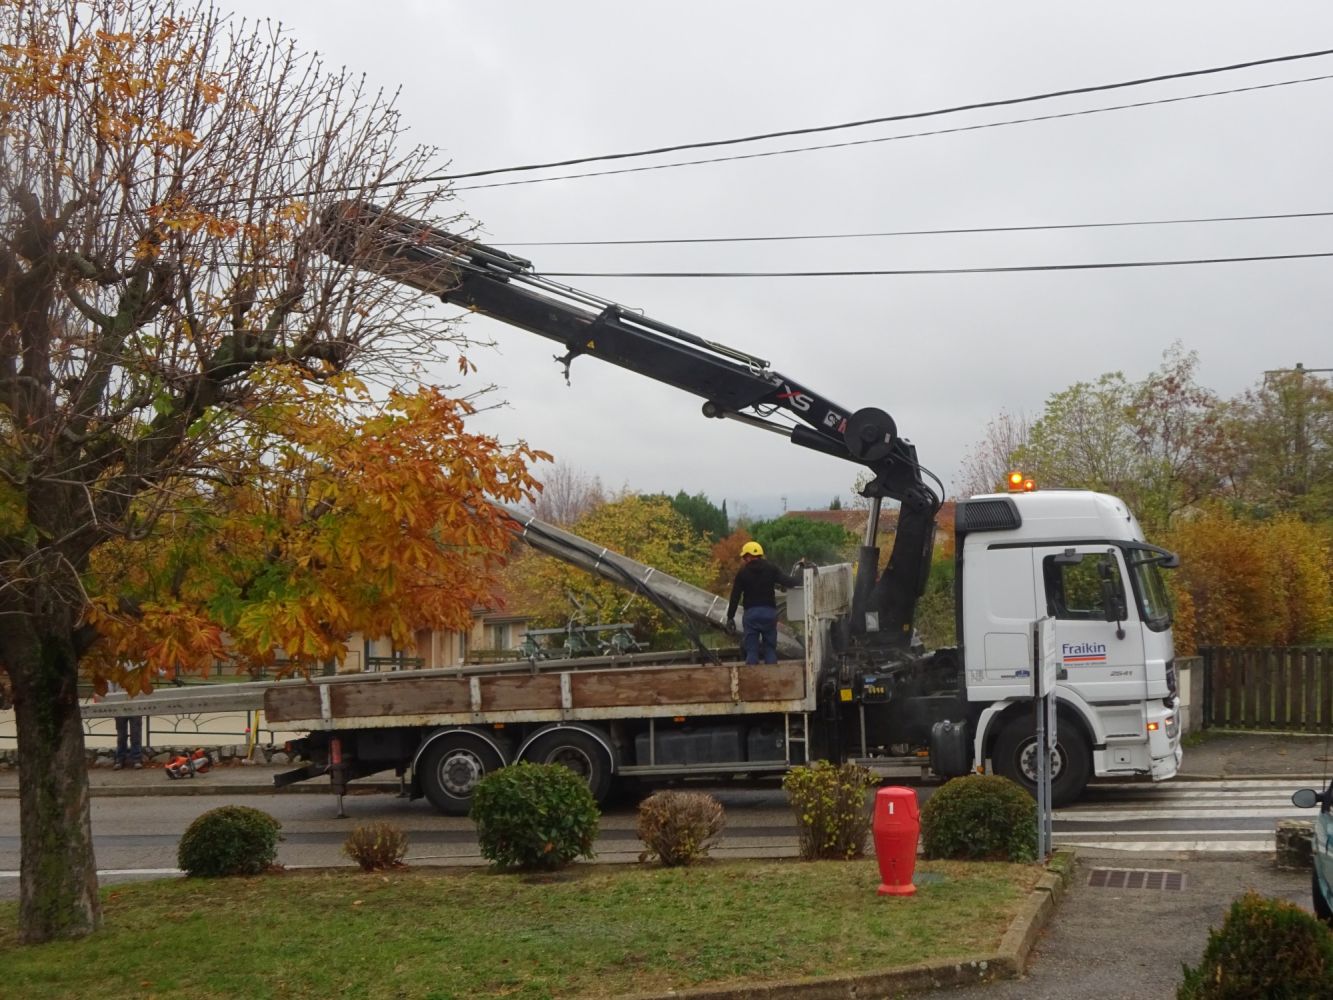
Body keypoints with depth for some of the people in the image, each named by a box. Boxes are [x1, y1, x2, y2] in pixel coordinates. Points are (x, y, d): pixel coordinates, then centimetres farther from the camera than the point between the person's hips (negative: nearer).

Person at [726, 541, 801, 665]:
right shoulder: (771, 569, 6)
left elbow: (735, 597, 2)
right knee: (770, 649, 7)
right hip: (769, 612, 1)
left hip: (751, 613, -1)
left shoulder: (743, 573, 3)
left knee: (751, 650, 1)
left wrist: (730, 617, 5)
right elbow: (787, 581, -7)